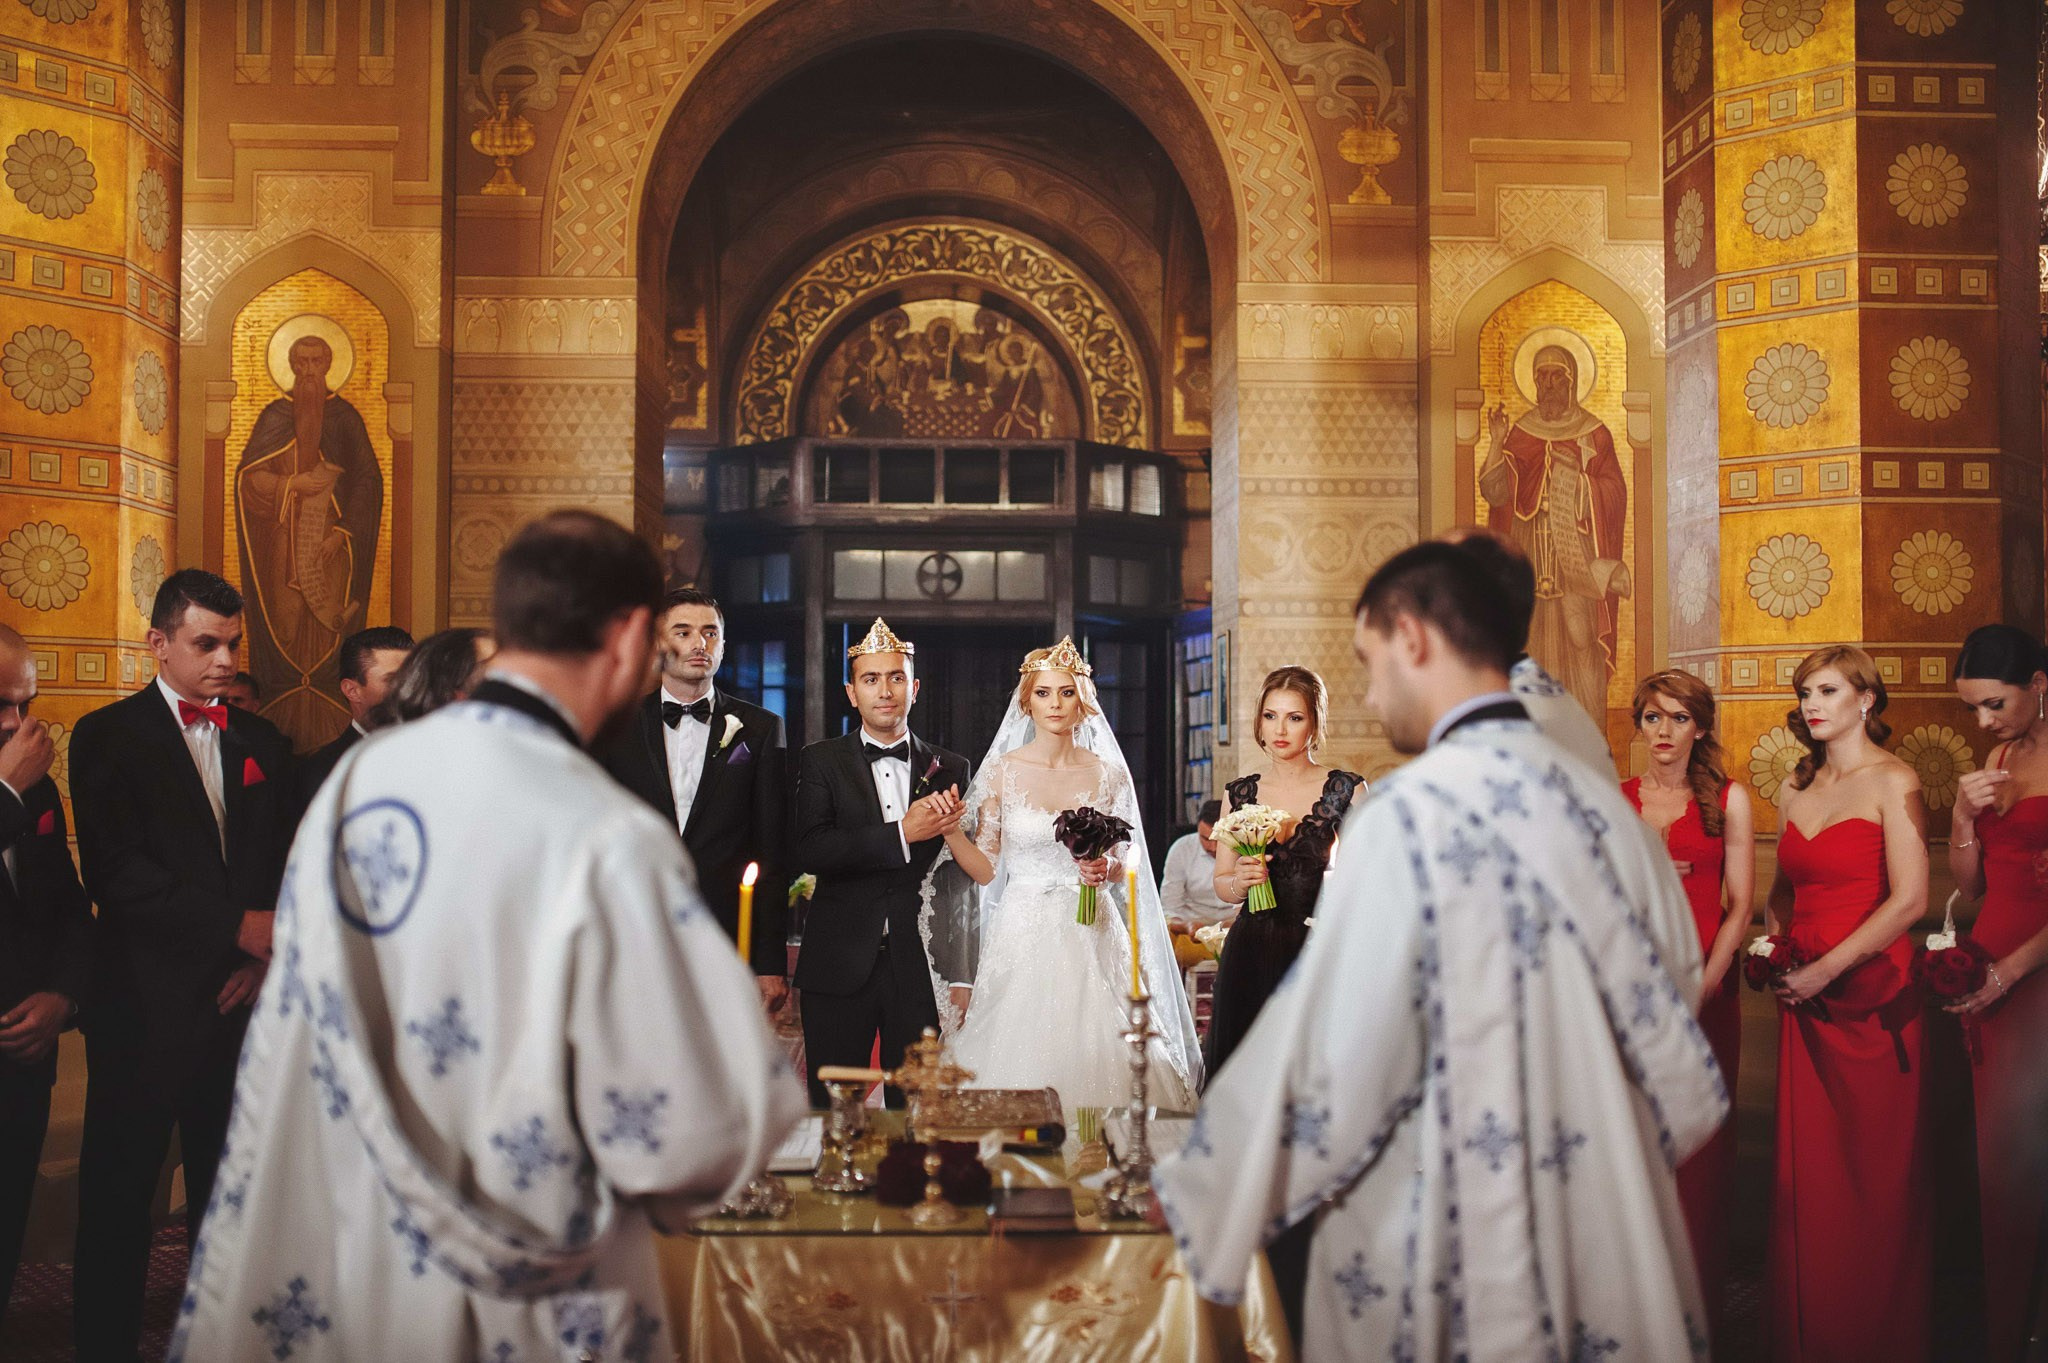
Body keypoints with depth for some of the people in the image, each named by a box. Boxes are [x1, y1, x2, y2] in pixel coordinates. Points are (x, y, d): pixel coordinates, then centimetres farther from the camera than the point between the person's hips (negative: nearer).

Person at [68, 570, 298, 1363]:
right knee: (119, 1193, 5)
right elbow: (114, 873, -13)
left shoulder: (262, 743, 12)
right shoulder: (108, 737, -2)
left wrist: (269, 951, -5)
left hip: (242, 997, 4)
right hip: (147, 1004, -4)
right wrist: (238, 926, -18)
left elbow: (292, 863, 12)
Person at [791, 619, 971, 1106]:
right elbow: (808, 849, -11)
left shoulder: (951, 770, 9)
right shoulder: (820, 762, 5)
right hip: (839, 968, -1)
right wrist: (902, 834, -18)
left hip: (921, 970, 1)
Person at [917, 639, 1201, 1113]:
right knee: (1020, 1056, -4)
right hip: (1024, 935, -1)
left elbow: (1128, 865, 11)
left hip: (1091, 935, 1)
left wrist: (1109, 868, -10)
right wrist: (951, 829, -14)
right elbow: (985, 868, 2)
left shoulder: (1108, 774, 4)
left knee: (1094, 1053, -3)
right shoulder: (1002, 771, 1)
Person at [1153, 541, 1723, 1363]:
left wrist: (1199, 1190, -3)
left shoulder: (1411, 812, -17)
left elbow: (1328, 1054, -16)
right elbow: (1671, 1008, 7)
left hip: (1450, 1247, -5)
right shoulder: (1603, 804, 0)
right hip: (1600, 1228, 5)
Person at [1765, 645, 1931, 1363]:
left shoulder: (1892, 781, -6)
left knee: (1878, 1175, 2)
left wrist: (1824, 969, -15)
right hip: (1804, 996, 5)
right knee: (1808, 1169, 7)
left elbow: (1909, 899, -15)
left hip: (1872, 995, -5)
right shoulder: (1796, 788, 12)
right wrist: (1773, 941, 2)